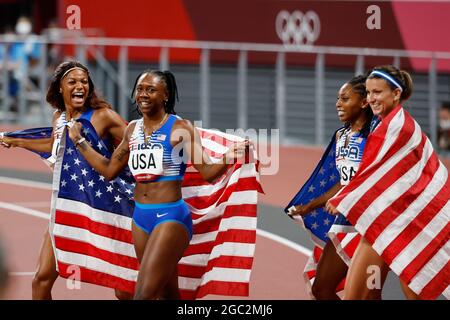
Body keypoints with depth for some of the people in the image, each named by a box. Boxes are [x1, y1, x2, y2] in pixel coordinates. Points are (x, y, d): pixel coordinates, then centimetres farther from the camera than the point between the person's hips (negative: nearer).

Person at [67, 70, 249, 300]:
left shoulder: (180, 128, -8)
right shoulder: (133, 130, 10)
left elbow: (208, 173, -11)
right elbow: (109, 170, 21)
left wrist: (227, 159, -31)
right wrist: (79, 142, 23)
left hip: (170, 217, -6)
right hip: (141, 217, 6)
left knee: (144, 295, -14)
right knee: (167, 295, 13)